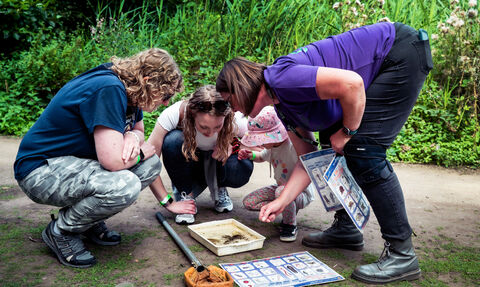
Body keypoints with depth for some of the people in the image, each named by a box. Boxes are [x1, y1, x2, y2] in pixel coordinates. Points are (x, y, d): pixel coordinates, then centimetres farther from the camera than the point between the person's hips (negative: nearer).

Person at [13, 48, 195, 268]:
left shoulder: (129, 91, 2)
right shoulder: (109, 89, -28)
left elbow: (139, 130, 18)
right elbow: (113, 161, -33)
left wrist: (133, 136, -8)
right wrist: (141, 152, -11)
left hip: (77, 163, 10)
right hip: (41, 170, -9)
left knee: (151, 165, 0)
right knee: (124, 186, -33)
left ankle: (90, 220, 10)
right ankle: (60, 231, -4)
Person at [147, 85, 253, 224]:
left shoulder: (234, 121, -30)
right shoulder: (173, 114, -35)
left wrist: (230, 146, -29)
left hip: (216, 161, 1)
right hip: (187, 164, 0)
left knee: (243, 169, -33)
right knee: (172, 140, -35)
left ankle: (219, 189, 3)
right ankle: (185, 196, -13)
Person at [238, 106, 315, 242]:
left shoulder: (293, 146, -29)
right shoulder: (271, 146, -4)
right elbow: (262, 157, 18)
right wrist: (250, 155, -2)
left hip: (302, 194, -8)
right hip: (280, 187, 8)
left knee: (282, 191, -40)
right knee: (248, 202, -2)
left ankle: (291, 225, -11)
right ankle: (289, 209, 4)